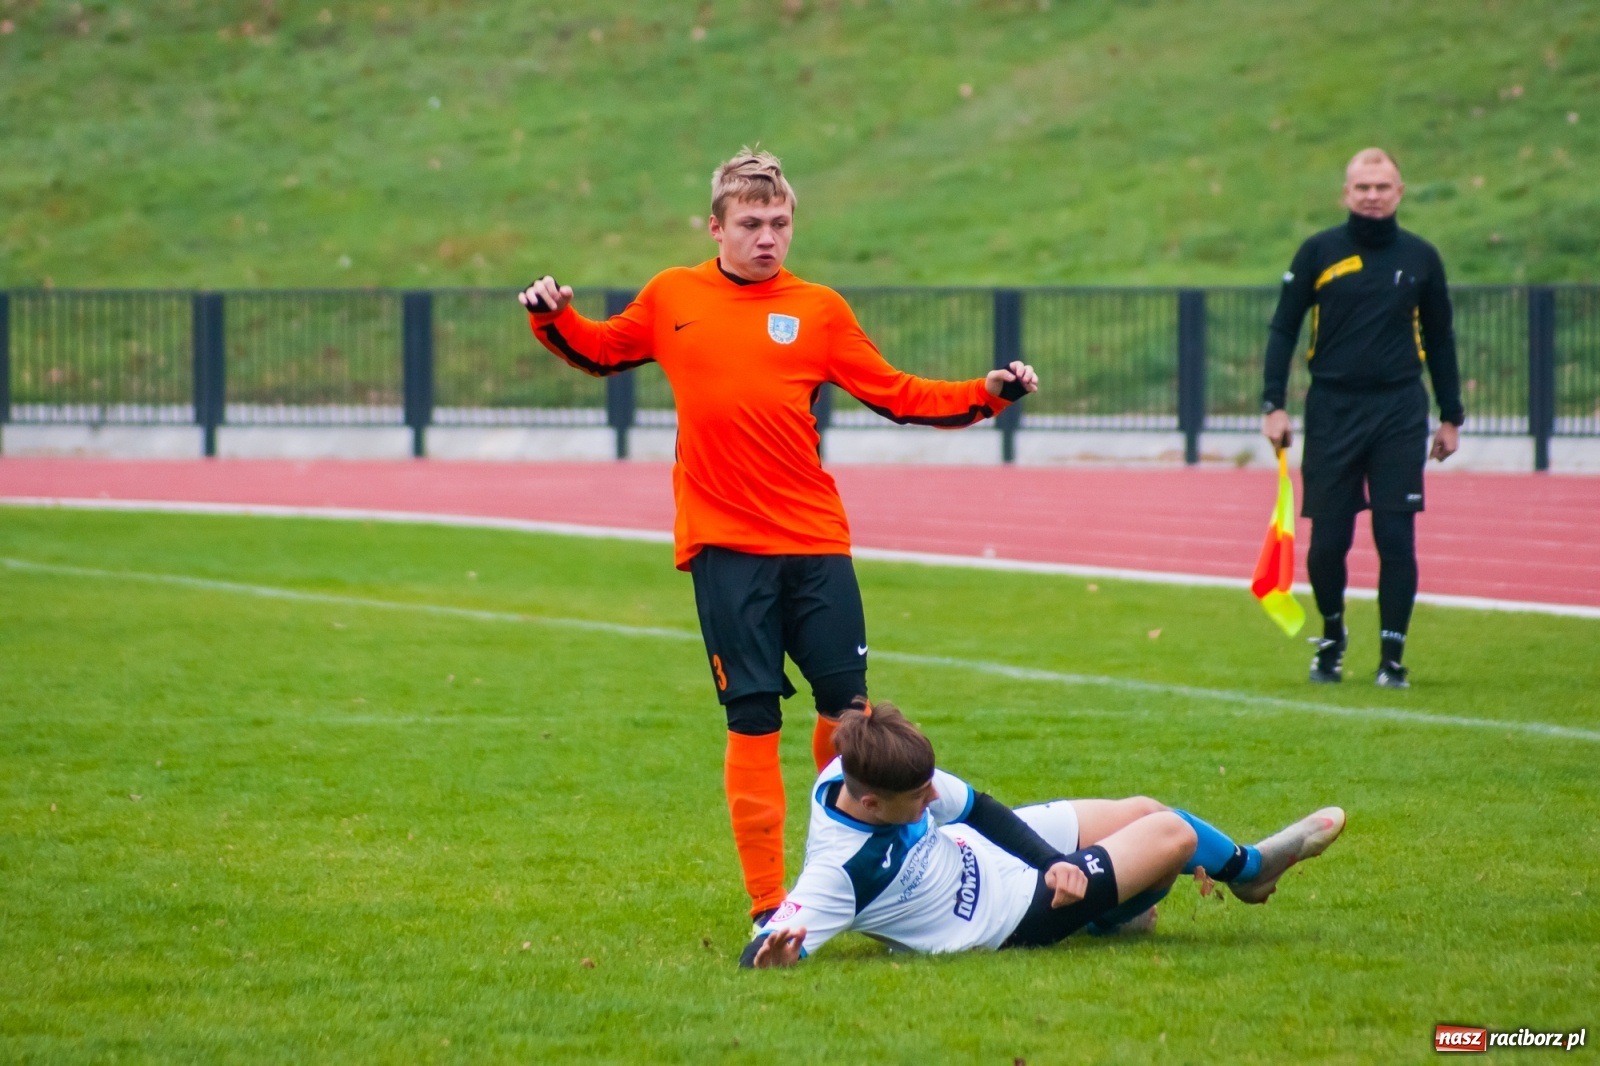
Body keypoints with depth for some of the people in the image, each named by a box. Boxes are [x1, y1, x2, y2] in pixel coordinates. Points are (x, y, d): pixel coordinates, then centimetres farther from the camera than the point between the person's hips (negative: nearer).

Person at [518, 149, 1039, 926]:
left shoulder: (817, 310, 6)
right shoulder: (672, 299, 8)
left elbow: (896, 395, 7)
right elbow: (603, 352, 24)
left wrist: (986, 394, -4)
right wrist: (554, 320, 6)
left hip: (815, 541, 1)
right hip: (723, 547, -1)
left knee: (844, 701, 1)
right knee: (752, 720, -2)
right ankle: (768, 906, 3)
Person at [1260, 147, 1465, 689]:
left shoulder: (1420, 258, 7)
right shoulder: (1319, 253, 3)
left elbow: (1439, 339, 15)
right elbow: (1283, 328, 6)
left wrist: (1451, 416, 13)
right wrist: (1273, 404, -3)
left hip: (1400, 414, 0)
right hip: (1332, 411, 0)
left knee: (1396, 540, -6)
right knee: (1327, 541, 1)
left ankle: (1392, 658, 1)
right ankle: (1332, 636, 25)